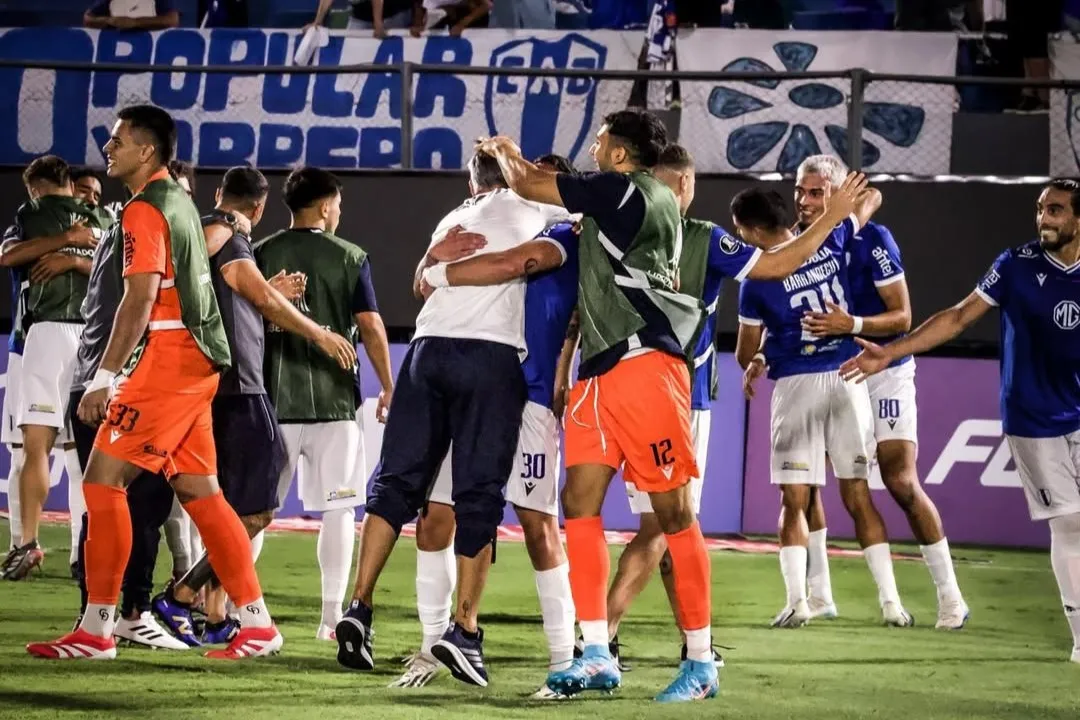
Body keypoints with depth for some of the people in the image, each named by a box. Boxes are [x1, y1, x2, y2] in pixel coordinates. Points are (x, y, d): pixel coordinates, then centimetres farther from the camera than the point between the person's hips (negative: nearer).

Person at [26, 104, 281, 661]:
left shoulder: (145, 210, -12)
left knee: (104, 478, -8)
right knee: (199, 490, 11)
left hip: (167, 359, -10)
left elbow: (139, 301, -19)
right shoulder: (180, 202, 17)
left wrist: (103, 379, -21)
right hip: (197, 361, 10)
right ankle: (257, 623, 10)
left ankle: (96, 630, -10)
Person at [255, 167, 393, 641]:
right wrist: (388, 385, 5)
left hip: (273, 400, 2)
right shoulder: (349, 257, -1)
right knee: (338, 508, 3)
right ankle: (332, 615, 1)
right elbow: (369, 325, -3)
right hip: (333, 400, -2)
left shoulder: (261, 255, 3)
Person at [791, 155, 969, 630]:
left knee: (902, 485, -10)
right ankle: (818, 595, 8)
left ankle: (949, 596, -1)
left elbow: (902, 317, -17)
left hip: (881, 372, -5)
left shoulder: (870, 239, -16)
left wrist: (852, 324, -33)